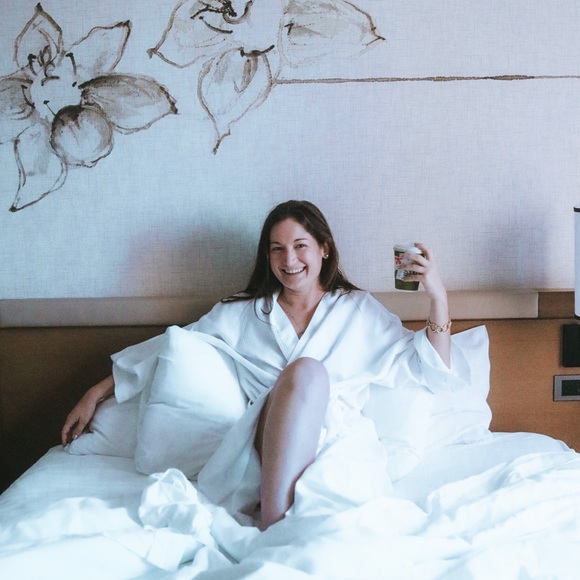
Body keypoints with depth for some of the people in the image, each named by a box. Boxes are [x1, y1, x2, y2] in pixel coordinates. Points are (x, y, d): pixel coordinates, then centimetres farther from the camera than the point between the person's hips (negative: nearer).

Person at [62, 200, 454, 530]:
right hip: (263, 446, 0)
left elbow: (428, 371, 18)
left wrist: (438, 297, 6)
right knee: (305, 369, -33)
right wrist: (97, 393, 20)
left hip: (336, 440, 0)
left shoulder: (360, 310, 22)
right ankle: (275, 527, -38)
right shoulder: (241, 314, 24)